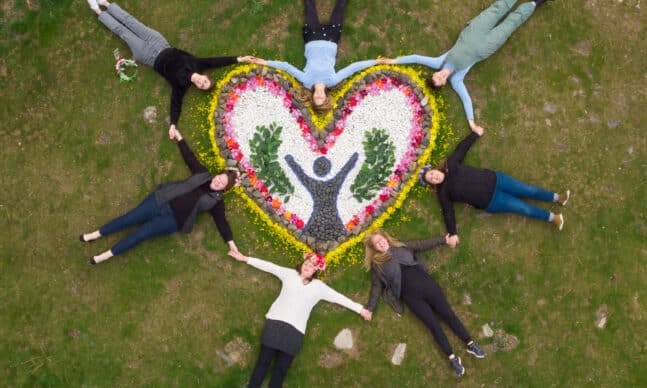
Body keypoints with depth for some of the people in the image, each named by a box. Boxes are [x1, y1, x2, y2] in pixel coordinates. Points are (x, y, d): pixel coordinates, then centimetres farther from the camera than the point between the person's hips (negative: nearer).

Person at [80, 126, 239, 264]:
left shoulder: (216, 201, 2)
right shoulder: (203, 174, 9)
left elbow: (222, 222, 0)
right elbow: (189, 157, 15)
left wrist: (231, 244, -8)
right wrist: (179, 137, 15)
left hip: (173, 219, -3)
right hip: (163, 201, 3)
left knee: (141, 233, -15)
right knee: (130, 218, -6)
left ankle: (108, 254, -7)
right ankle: (96, 234, 4)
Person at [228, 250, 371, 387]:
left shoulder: (319, 286, 12)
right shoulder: (289, 274, 13)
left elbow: (339, 298, 13)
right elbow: (268, 266, 13)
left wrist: (360, 309, 12)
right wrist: (245, 259, 13)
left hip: (295, 330, 0)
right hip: (275, 322, 0)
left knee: (281, 369, -1)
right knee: (263, 361, -4)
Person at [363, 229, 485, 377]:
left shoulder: (402, 246, 18)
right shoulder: (377, 264, 13)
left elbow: (423, 244, 21)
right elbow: (376, 287, 12)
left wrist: (444, 240, 17)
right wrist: (370, 308, 3)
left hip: (425, 283, 2)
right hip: (410, 295, -2)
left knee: (447, 313, -4)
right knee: (433, 324, -9)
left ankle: (470, 344, 3)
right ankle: (453, 358, -5)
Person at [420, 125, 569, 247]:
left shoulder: (451, 165, -1)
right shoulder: (443, 192, -7)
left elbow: (462, 147, 11)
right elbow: (448, 212, -9)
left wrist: (475, 134, 17)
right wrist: (452, 233, -16)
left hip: (493, 179, 3)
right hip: (491, 201, -3)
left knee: (528, 190, 2)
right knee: (524, 208, -6)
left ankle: (556, 197, 21)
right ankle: (552, 217, 10)